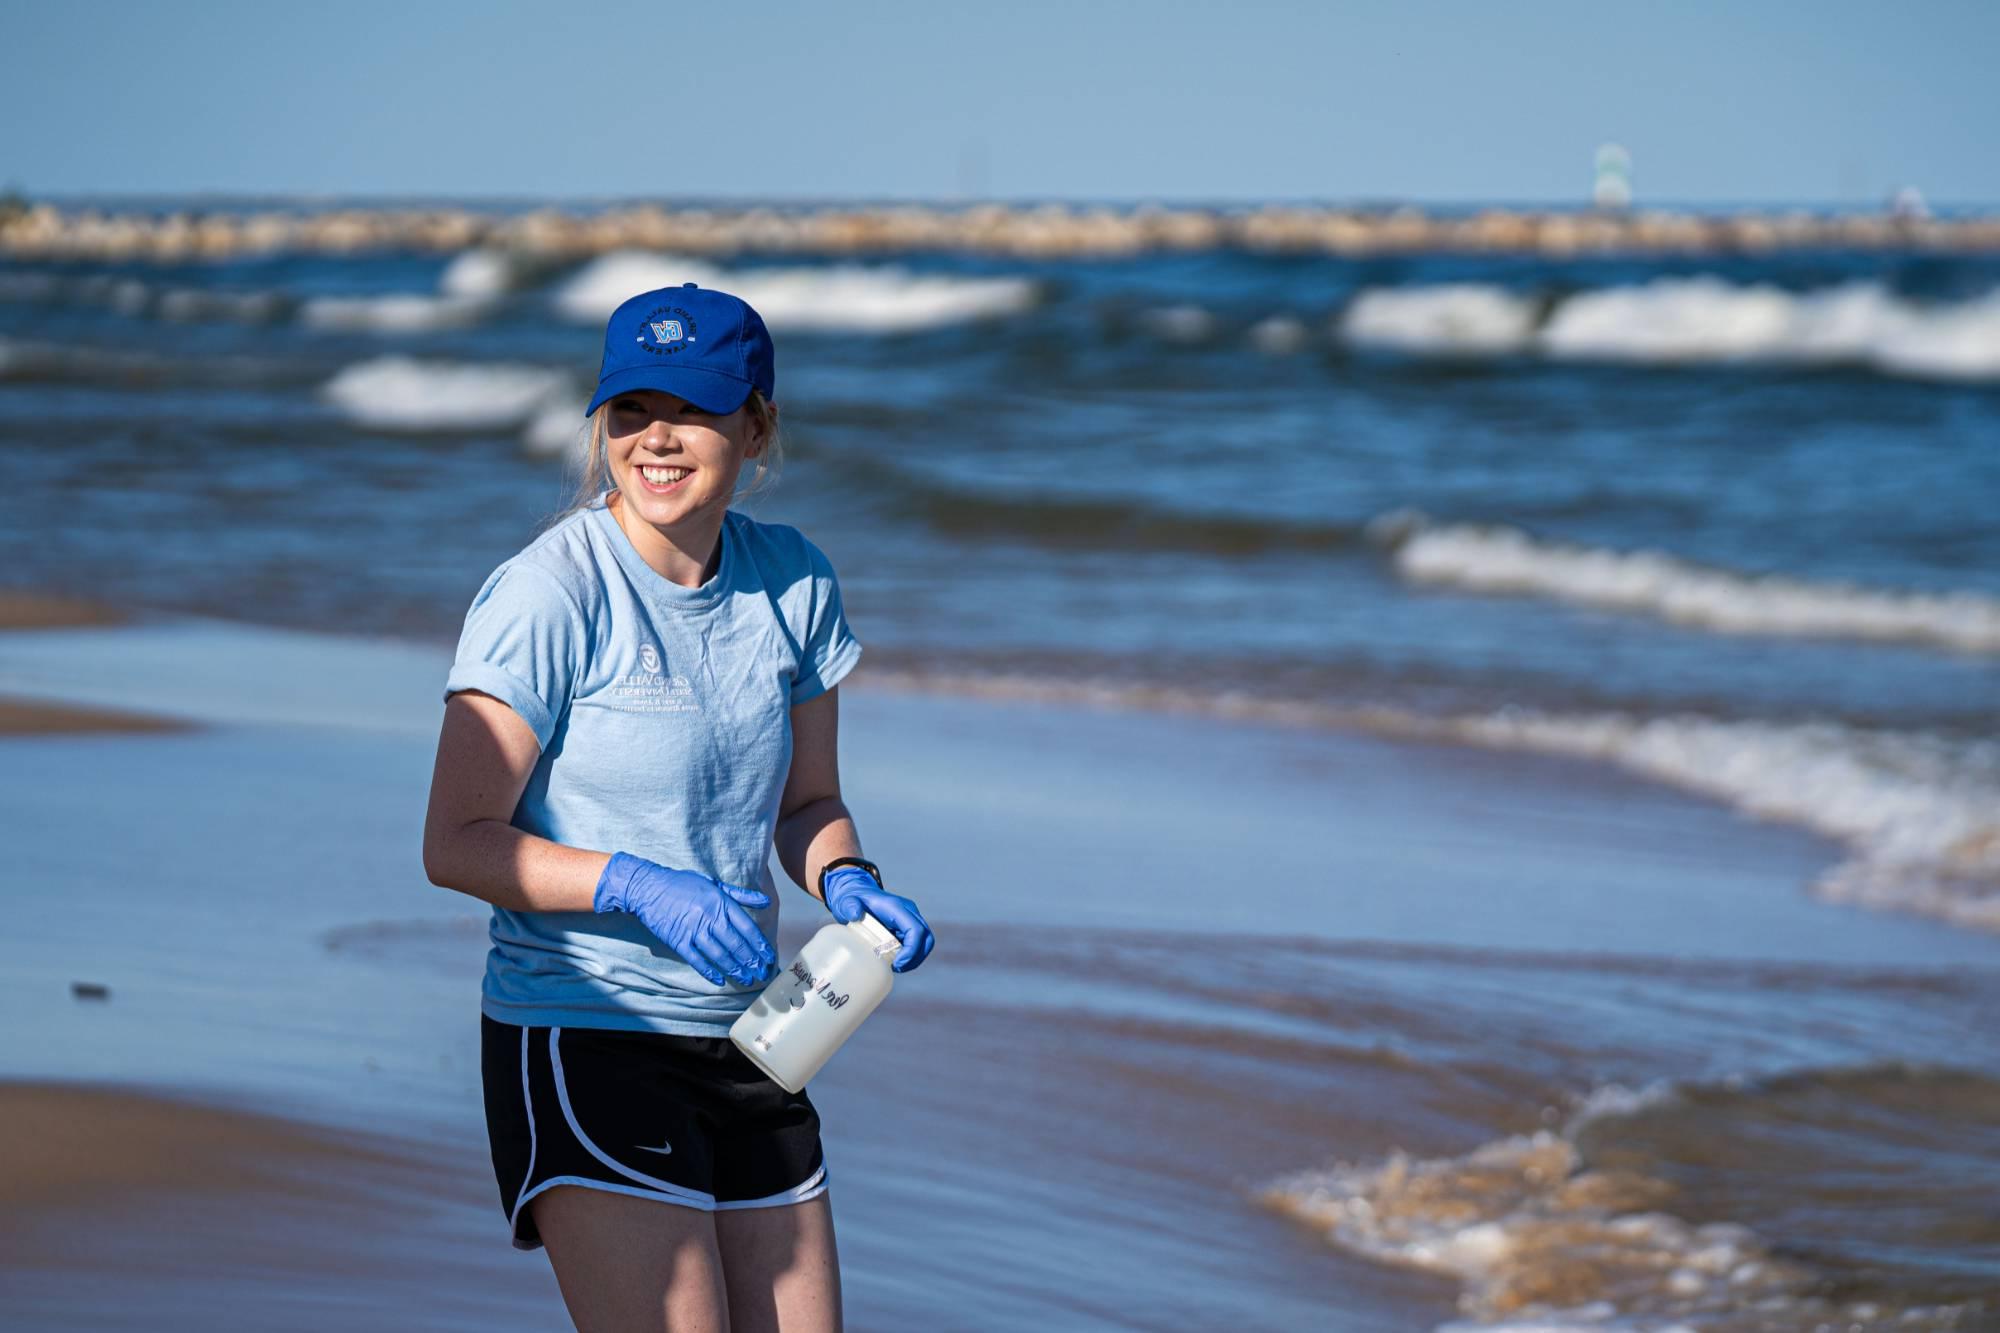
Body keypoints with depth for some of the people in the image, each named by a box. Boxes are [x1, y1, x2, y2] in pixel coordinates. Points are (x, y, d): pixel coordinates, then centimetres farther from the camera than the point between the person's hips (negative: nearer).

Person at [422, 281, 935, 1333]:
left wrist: (847, 883, -7)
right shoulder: (547, 595, -14)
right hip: (578, 1042, -6)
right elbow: (456, 843, -15)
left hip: (743, 1043, 7)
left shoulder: (792, 583, 5)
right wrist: (639, 887, -27)